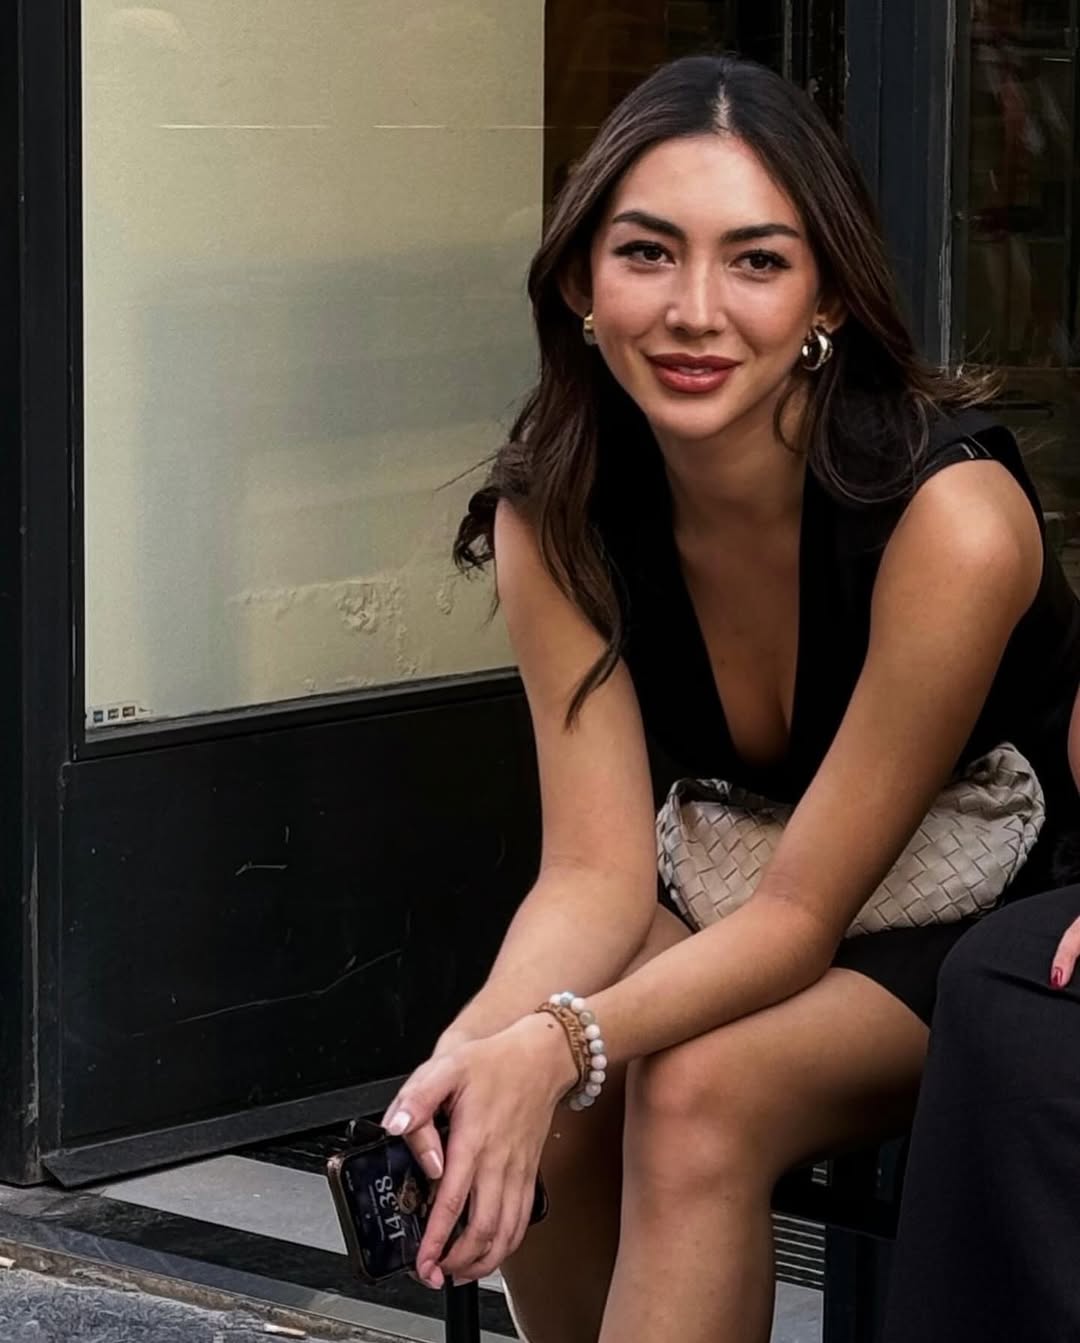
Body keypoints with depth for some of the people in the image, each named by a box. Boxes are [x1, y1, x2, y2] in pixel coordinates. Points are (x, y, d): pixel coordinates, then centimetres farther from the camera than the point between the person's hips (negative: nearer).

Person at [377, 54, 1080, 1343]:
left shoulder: (953, 515, -29)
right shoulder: (555, 517, -13)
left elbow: (807, 910, -24)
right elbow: (596, 870, -17)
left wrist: (558, 1043, -41)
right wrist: (480, 1045, -39)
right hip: (737, 914, 5)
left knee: (696, 1091, -31)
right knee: (536, 1098, -25)